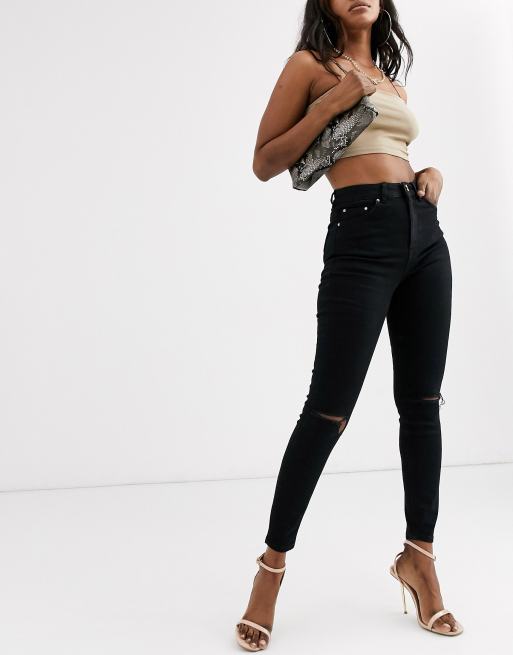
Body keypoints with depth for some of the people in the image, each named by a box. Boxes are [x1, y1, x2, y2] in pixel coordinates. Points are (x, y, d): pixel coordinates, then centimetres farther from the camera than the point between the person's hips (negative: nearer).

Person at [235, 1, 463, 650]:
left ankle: (419, 555, 18)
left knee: (423, 401, 6)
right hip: (362, 232, -7)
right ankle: (272, 566, 5)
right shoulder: (310, 65, 5)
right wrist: (332, 103, -10)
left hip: (425, 231, 7)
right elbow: (264, 164, -1)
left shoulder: (392, 81, 23)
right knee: (328, 407, -8)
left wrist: (430, 172, 9)